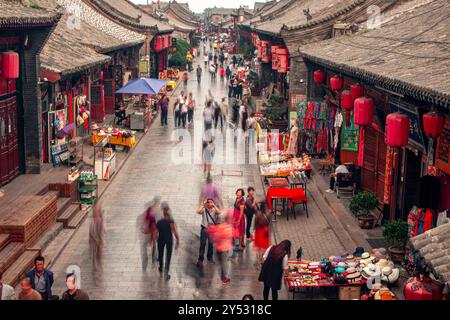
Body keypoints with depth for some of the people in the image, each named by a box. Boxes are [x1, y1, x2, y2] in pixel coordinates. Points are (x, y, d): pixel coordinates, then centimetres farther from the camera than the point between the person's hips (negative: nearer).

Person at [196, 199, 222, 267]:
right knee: (202, 244, -4)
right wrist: (203, 205, -18)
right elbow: (198, 212, -21)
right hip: (204, 228, -1)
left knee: (211, 244, 11)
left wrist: (214, 205, -20)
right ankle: (200, 259, -2)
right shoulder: (204, 210, -1)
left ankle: (210, 257, 29)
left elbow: (219, 213, -21)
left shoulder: (214, 210, 0)